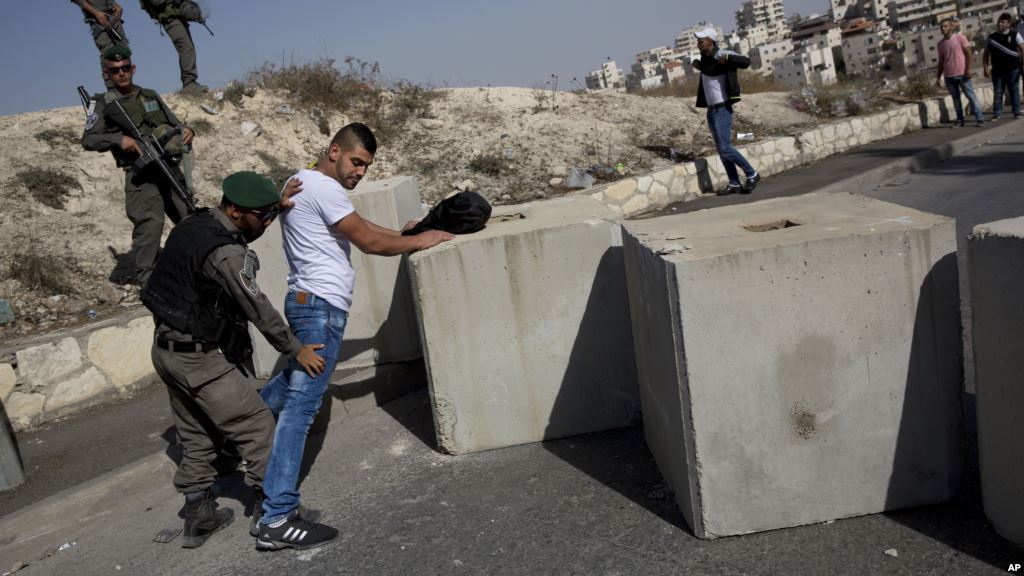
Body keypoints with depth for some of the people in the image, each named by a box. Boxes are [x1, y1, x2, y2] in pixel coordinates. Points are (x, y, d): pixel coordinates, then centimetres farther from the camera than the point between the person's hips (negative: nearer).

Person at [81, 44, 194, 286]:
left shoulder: (151, 96, 20)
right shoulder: (103, 103, 6)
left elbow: (175, 123, 22)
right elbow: (88, 139, -1)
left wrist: (185, 130, -2)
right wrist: (119, 140, -18)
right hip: (141, 174, -5)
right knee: (149, 223, -17)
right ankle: (146, 278, -11)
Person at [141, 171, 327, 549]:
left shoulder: (195, 223, 4)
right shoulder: (226, 253, -23)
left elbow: (237, 234, 24)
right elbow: (258, 309, -20)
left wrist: (276, 207, 9)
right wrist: (296, 350, -9)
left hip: (167, 349, 9)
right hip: (202, 359, -9)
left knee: (198, 437, 19)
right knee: (255, 427, 2)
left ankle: (199, 518, 28)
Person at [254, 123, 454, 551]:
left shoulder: (307, 182, 19)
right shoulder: (323, 187, -13)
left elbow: (360, 226, 23)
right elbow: (369, 242, -14)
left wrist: (401, 234, 14)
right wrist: (417, 242, -1)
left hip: (310, 302, 11)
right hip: (321, 306, -11)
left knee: (293, 385, 29)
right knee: (301, 408, -12)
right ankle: (276, 521, -11)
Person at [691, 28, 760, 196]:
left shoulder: (722, 54, -12)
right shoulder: (705, 58, 12)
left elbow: (746, 62, -24)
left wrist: (728, 58, -37)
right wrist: (699, 66, 18)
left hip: (722, 109, -9)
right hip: (711, 110, 9)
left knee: (725, 148, -13)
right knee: (721, 150, 8)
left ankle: (752, 174, 2)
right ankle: (734, 184, 14)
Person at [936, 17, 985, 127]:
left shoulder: (960, 37, -1)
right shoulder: (940, 43, 12)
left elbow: (968, 53, -4)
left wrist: (968, 69, -14)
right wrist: (939, 77, 12)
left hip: (962, 74, -4)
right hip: (948, 76, 4)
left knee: (971, 96, -3)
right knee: (955, 98, 6)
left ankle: (980, 119, -3)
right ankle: (959, 120, 10)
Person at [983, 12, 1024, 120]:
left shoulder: (1015, 35, 1)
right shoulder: (992, 37, 7)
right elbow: (986, 54, 10)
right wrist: (986, 68, -1)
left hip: (1013, 68, -2)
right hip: (997, 70, 2)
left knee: (1014, 91, 4)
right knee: (997, 92, 1)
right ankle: (997, 113, 5)